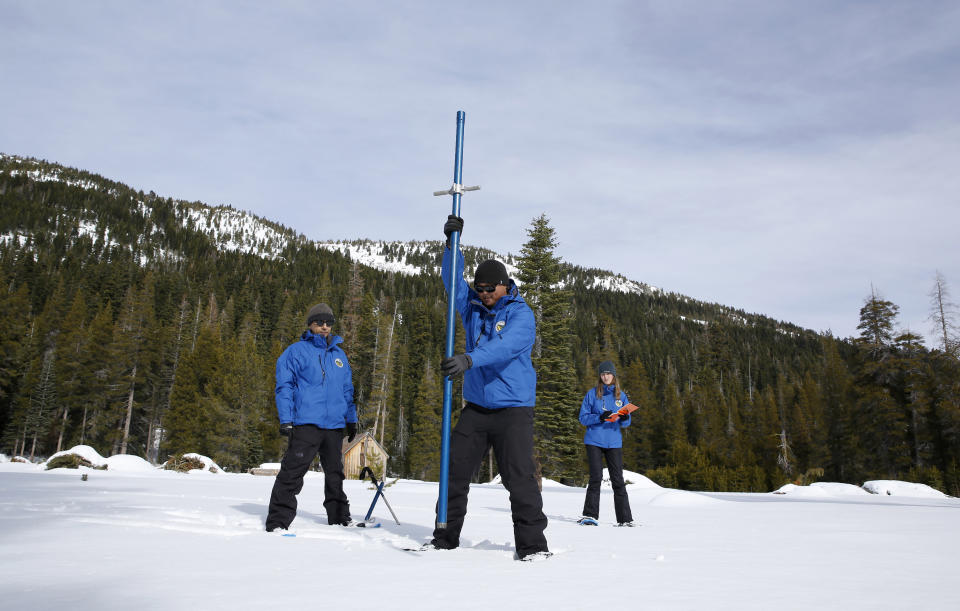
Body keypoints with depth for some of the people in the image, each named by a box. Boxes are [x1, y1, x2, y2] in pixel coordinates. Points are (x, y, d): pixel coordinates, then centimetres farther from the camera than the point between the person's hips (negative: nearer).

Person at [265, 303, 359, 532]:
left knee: (335, 474, 15)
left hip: (335, 425, 6)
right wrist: (286, 420, -11)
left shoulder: (339, 354, 18)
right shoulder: (296, 351, 2)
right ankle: (278, 522, -4)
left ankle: (339, 518, 26)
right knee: (292, 473, -9)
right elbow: (284, 386, -3)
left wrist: (351, 419, 20)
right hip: (306, 422, -5)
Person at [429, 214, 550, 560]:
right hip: (476, 406, 6)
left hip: (513, 406, -5)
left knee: (519, 476, -10)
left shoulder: (520, 314, -9)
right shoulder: (473, 306, 9)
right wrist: (452, 243, -12)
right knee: (455, 470, 7)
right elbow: (452, 280, 2)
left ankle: (532, 543, 2)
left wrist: (469, 360, -41)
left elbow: (506, 346, -26)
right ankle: (446, 536, 20)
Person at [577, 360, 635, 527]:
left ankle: (625, 518, 7)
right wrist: (600, 417, -17)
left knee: (618, 479, 1)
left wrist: (624, 418, -12)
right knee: (596, 477, -9)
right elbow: (583, 417, 0)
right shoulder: (592, 394, 3)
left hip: (614, 442, 2)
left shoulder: (621, 396, 11)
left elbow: (626, 422, 12)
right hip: (594, 440, -2)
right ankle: (589, 515, -2)